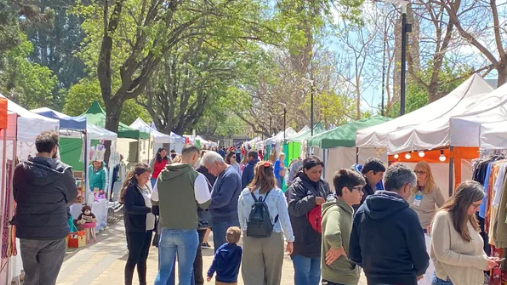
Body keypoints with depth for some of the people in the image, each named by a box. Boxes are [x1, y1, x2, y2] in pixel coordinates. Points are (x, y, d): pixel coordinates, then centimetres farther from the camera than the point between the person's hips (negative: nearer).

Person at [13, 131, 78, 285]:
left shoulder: (20, 169, -6)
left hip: (27, 233, 3)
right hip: (54, 234, -3)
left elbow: (16, 197, 9)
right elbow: (71, 198, 3)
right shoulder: (64, 171, -12)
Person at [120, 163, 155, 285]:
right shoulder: (130, 188, -11)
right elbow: (129, 207, -21)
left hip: (147, 228, 7)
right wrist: (149, 209, -26)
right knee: (133, 258, 0)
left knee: (143, 258, 14)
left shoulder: (146, 188, 12)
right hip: (135, 229, -7)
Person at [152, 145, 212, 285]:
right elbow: (205, 203, -9)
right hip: (187, 231, -4)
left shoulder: (162, 175, 3)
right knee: (185, 273, 9)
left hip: (166, 230, 4)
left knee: (163, 271, 14)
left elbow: (154, 201, 13)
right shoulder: (196, 176, -13)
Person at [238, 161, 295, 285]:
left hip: (250, 239, 1)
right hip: (273, 238, -1)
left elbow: (241, 219, 7)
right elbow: (285, 218, -4)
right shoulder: (277, 193, -6)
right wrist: (290, 239, 5)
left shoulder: (245, 193, 1)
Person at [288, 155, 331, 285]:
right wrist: (313, 200, -25)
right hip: (302, 239, -6)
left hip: (319, 238, 6)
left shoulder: (324, 185, 9)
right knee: (302, 273, 0)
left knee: (315, 273, 17)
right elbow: (294, 208, -18)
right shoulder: (297, 186, -10)